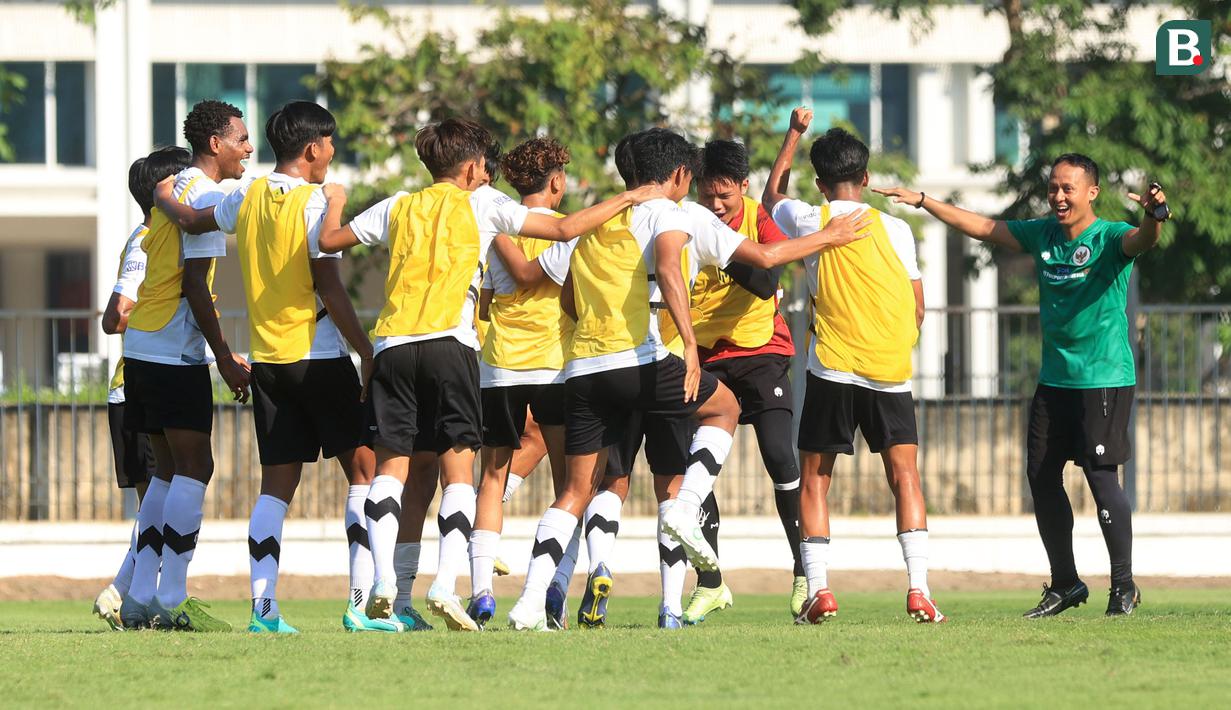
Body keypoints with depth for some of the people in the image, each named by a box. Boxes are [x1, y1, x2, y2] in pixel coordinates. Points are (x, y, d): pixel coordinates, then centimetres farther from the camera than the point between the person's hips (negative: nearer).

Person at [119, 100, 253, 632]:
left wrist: (219, 351, 24)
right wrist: (224, 359, -15)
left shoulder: (171, 190, 18)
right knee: (194, 468, -8)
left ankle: (140, 596, 11)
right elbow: (194, 284, -17)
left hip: (142, 347, 9)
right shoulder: (205, 195, -11)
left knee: (173, 468, 13)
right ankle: (172, 600, -13)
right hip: (174, 351, -9)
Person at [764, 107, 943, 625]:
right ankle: (918, 588, -9)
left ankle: (818, 589, -2)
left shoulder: (810, 221, 1)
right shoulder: (894, 229, 3)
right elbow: (917, 309, 7)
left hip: (832, 369, -1)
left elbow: (772, 196, 25)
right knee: (904, 476, 3)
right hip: (890, 371, 1)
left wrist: (794, 133, 34)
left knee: (815, 480, 8)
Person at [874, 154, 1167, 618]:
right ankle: (1065, 583, 20)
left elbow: (1140, 241, -32)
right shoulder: (1042, 235, 8)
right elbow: (980, 227, 16)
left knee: (1101, 476, -10)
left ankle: (1124, 586, 2)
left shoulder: (1109, 239, -11)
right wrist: (922, 201, 15)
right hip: (1054, 379, 7)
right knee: (1042, 477, 8)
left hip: (1105, 380, -7)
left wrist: (1154, 217, -55)